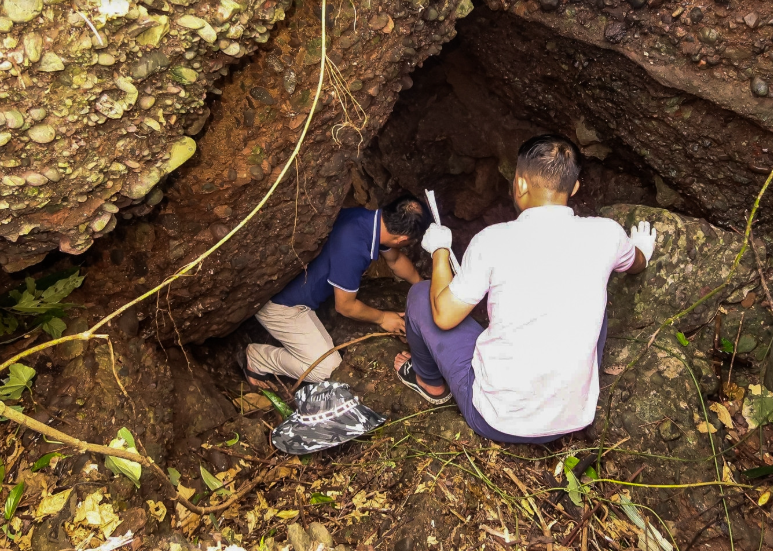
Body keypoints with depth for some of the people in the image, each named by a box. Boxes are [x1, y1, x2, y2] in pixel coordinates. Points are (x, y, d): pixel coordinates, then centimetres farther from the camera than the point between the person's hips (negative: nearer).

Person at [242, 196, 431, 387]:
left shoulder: (374, 219, -10)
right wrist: (382, 318, 0)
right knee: (326, 368, -4)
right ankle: (257, 359, 8)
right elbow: (345, 306, -17)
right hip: (278, 302, -8)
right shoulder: (352, 248, -36)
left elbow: (395, 258, 15)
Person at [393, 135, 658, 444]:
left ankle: (431, 383, 38)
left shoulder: (493, 240, -17)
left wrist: (439, 250, 9)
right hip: (574, 419, 4)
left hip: (497, 421, -3)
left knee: (420, 295, 13)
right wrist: (643, 250, 43)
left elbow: (444, 317, -7)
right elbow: (637, 264, 18)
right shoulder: (606, 235, -7)